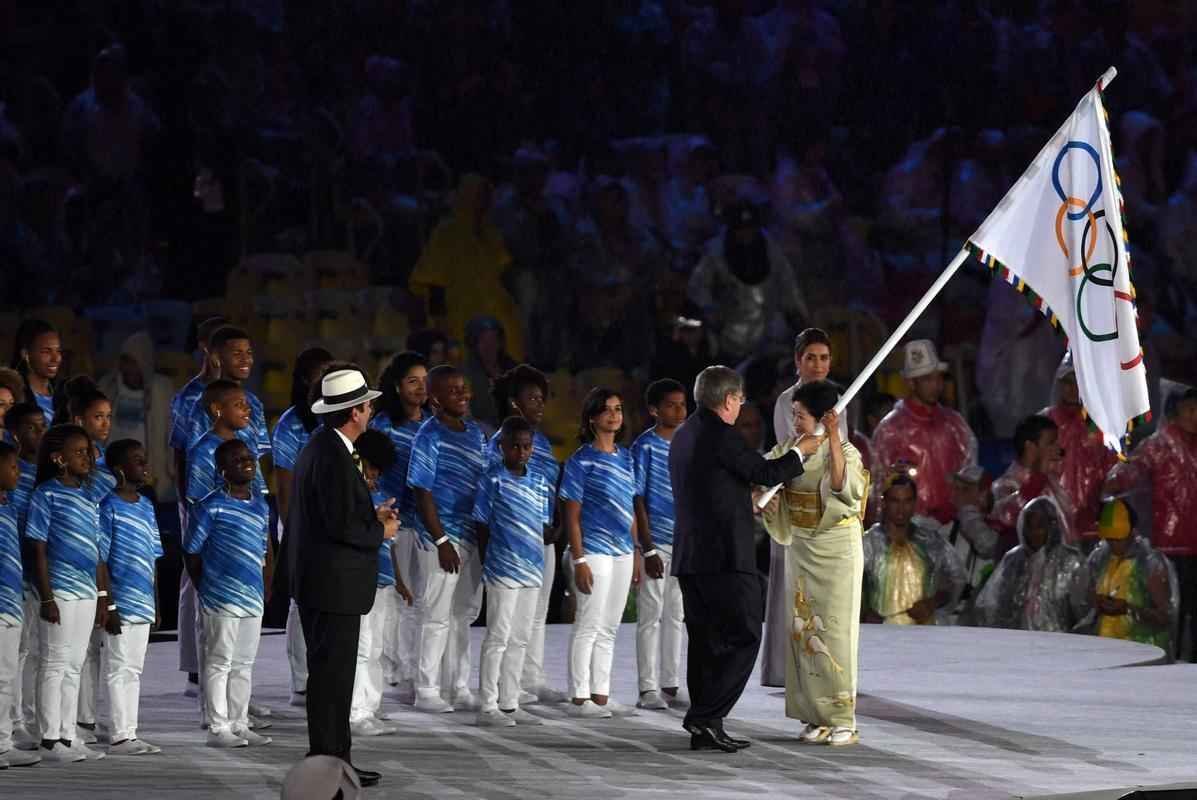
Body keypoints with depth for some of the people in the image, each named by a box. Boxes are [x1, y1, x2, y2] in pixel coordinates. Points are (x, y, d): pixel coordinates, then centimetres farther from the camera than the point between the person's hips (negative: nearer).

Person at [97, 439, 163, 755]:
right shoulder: (110, 508, -10)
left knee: (134, 670, 11)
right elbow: (101, 560, -12)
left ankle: (130, 734, 16)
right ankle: (120, 737, -1)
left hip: (143, 604, 7)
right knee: (119, 669, -4)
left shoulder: (146, 506, 13)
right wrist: (108, 605, -15)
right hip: (121, 603, -7)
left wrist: (156, 603, 16)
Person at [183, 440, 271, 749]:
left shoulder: (261, 506, 11)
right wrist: (205, 588, -5)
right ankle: (218, 729, 3)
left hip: (252, 596, 7)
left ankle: (239, 725, 21)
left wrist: (265, 589, 13)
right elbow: (192, 552, -6)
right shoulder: (211, 506, -10)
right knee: (219, 663, -1)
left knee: (243, 664, 13)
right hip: (222, 597, -7)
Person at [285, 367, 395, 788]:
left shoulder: (319, 448, 13)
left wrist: (371, 517, 14)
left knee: (332, 671, 14)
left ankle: (335, 759, 18)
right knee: (332, 673, -6)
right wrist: (381, 531, -7)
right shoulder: (334, 458, -19)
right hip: (334, 584, -10)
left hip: (318, 581, 10)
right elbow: (341, 526, -22)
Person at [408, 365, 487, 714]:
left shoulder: (475, 433, 10)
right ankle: (427, 691, 5)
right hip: (443, 540, -7)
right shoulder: (429, 437, -11)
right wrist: (442, 541, -17)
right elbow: (423, 493, -13)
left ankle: (460, 688, 21)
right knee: (438, 616, -2)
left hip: (473, 538, 7)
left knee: (464, 614, 13)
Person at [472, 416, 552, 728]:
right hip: (503, 570, -6)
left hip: (533, 570, 6)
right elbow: (482, 525, -4)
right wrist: (488, 562, -5)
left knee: (519, 639, 11)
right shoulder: (493, 480, -7)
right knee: (498, 637, -4)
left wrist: (536, 554, 4)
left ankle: (509, 704, 18)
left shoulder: (540, 483, 9)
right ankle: (488, 706, 1)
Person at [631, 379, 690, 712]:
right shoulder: (645, 446, -7)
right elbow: (638, 499, -9)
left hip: (683, 543, 6)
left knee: (675, 616, 10)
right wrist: (648, 548, -13)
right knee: (651, 615, -1)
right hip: (656, 541, -6)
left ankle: (671, 685, 16)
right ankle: (648, 688, 3)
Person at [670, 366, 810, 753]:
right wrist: (801, 451, 7)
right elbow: (767, 473, -9)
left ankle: (705, 729, 9)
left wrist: (750, 501, 34)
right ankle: (706, 717, -12)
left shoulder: (683, 436, 15)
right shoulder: (721, 436, -14)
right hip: (726, 557, -9)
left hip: (689, 558, 9)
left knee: (706, 641, 10)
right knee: (743, 637, -4)